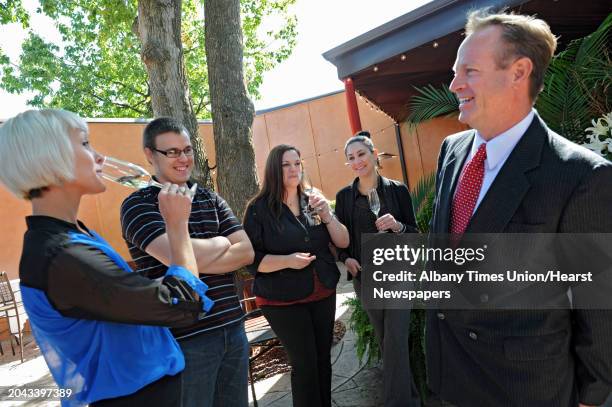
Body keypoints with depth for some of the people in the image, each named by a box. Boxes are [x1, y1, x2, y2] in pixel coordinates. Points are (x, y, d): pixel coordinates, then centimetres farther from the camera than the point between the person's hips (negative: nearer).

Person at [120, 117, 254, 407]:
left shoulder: (211, 199, 9)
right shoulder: (138, 205, -7)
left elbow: (246, 252, -1)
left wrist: (195, 264, -15)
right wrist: (222, 243, -5)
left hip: (233, 328, 5)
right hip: (185, 339, -5)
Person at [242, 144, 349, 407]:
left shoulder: (313, 202, 5)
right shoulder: (260, 208, -9)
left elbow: (343, 243, 2)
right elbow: (250, 259, -12)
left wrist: (327, 215, -14)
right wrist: (288, 260, -24)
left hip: (324, 294, 5)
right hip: (283, 301, -4)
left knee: (324, 358, 15)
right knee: (305, 363, 1)